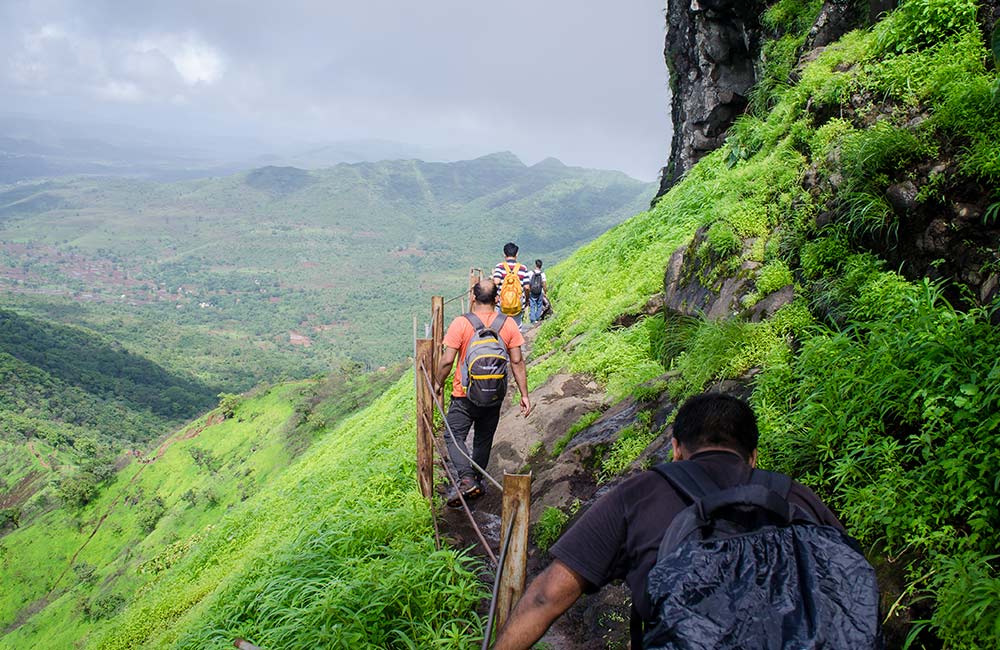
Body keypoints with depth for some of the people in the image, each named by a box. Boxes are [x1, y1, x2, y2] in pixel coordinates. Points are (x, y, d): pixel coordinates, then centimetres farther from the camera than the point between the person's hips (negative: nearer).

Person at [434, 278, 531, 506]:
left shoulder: (461, 323, -13)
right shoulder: (508, 324, -4)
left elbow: (447, 360, -13)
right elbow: (517, 362, -3)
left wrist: (438, 383, 4)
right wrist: (524, 395, 2)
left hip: (465, 394, -3)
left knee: (454, 436, 5)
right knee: (484, 440, 19)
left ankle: (467, 479, -13)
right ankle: (478, 481, 29)